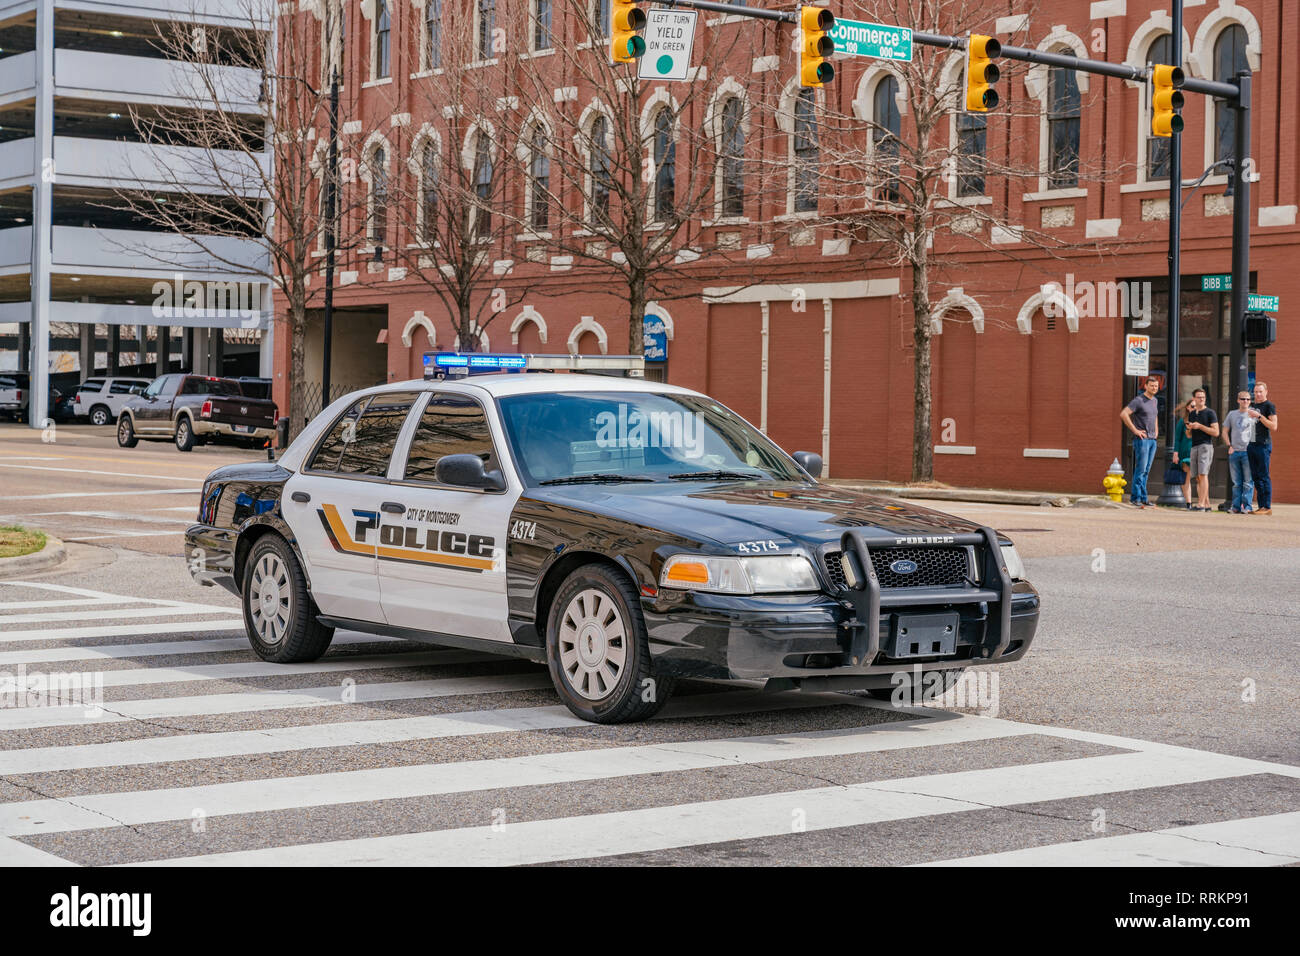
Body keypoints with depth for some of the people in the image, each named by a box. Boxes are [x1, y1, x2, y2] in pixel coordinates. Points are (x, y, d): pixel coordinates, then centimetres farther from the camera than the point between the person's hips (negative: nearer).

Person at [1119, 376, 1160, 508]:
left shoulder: (1154, 401, 15)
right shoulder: (1138, 400, -10)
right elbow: (1123, 414, -19)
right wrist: (1135, 430, -18)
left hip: (1152, 440, 8)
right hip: (1142, 439, -8)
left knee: (1146, 470, 8)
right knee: (1140, 469, -10)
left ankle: (1143, 498, 10)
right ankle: (1135, 498, -8)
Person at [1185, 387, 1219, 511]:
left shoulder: (1210, 413, 0)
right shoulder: (1192, 414, 18)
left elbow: (1216, 432, -8)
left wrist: (1200, 426, -13)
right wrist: (1189, 428, 0)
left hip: (1206, 445, -7)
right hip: (1194, 446, 7)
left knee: (1203, 474, -14)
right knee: (1198, 477, 2)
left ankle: (1201, 504, -19)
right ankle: (1206, 504, 5)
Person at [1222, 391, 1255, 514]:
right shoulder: (1232, 414, 13)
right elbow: (1225, 431, 17)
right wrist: (1229, 446, 5)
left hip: (1248, 452, -3)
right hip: (1234, 452, 3)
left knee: (1248, 482, -5)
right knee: (1236, 482, 7)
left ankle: (1247, 506, -4)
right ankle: (1236, 506, 10)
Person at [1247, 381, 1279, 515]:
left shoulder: (1269, 406, -4)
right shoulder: (1252, 405, 18)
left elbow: (1274, 426, -12)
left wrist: (1259, 416, -17)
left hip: (1263, 445, -7)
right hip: (1251, 444, 7)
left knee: (1264, 476, -8)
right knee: (1255, 476, 7)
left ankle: (1267, 507, -7)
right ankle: (1261, 506, 10)